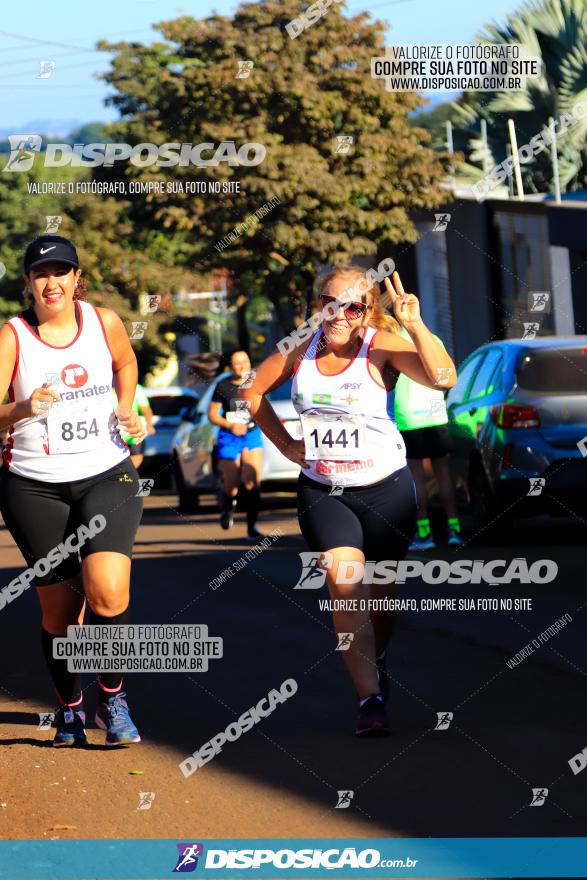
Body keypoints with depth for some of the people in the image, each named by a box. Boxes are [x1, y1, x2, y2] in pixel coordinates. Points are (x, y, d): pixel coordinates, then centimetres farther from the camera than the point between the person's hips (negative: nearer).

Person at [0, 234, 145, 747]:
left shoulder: (103, 322, 0)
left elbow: (125, 363, 23)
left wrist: (124, 412, 9)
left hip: (107, 476, 1)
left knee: (107, 592, -19)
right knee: (59, 606, 4)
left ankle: (113, 698, 3)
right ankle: (70, 707, 27)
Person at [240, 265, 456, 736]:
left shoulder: (381, 347, -14)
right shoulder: (301, 348, -1)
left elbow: (443, 377, -30)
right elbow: (253, 392, 15)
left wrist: (415, 325, -42)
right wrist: (287, 444, 6)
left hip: (384, 488, -2)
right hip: (321, 490, 2)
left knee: (379, 592, 11)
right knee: (344, 583, -18)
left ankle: (376, 660, 44)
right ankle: (371, 698, -17)